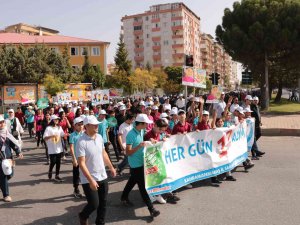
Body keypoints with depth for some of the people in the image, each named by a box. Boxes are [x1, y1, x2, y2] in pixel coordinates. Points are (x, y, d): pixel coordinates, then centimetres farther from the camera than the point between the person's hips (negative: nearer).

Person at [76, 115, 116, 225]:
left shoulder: (99, 137, 1)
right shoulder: (81, 142, -21)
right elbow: (81, 163, -23)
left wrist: (111, 167, 18)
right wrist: (91, 180, -26)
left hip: (102, 176, 6)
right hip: (89, 179, -6)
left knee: (103, 203, 14)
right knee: (94, 204, 0)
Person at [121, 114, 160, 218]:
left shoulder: (142, 131, 2)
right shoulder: (131, 135, -23)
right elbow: (128, 152, -22)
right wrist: (139, 146, -34)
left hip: (141, 162, 8)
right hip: (135, 164, -8)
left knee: (133, 181, 23)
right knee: (143, 185, -3)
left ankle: (124, 197, 42)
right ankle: (151, 208, 2)